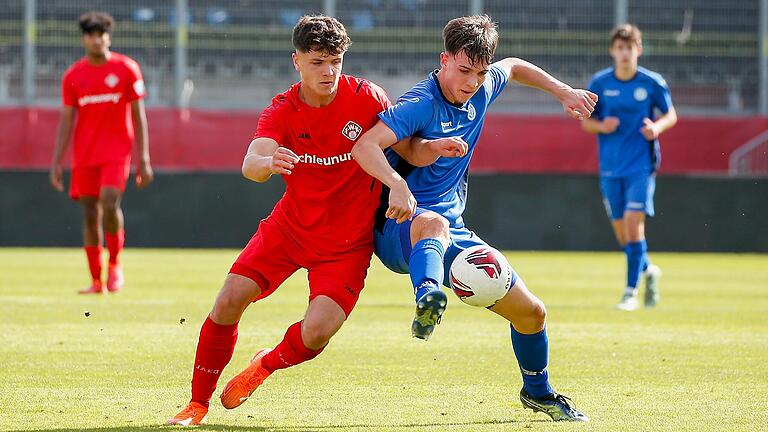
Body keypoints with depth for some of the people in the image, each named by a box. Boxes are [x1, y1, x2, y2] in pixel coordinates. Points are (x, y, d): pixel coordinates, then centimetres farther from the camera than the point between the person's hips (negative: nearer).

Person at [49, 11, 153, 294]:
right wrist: (56, 162, 0)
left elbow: (139, 116, 2)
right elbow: (66, 121, 8)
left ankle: (115, 264, 0)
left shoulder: (127, 69, 0)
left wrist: (144, 159, -4)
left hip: (117, 151, -3)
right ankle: (96, 281, 8)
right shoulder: (73, 75, 6)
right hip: (84, 155, 3)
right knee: (90, 214, 1)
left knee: (109, 202, -21)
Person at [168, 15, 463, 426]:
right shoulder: (282, 112, -11)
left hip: (346, 244, -1)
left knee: (316, 332, -19)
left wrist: (435, 148, -28)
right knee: (228, 301, -12)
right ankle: (198, 404, 6)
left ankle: (265, 364, 17)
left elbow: (408, 150, -4)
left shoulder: (367, 98, -12)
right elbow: (250, 165, -29)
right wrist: (267, 163, -54)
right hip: (288, 228, 2)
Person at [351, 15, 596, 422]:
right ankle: (427, 296, -75)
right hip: (400, 228, -7)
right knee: (433, 222, -46)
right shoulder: (419, 105, -20)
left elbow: (514, 67, 29)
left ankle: (537, 392, 32)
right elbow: (364, 145, -35)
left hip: (452, 231, 7)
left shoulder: (482, 90, 4)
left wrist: (564, 92, 23)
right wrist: (397, 186, -51)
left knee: (530, 311, 6)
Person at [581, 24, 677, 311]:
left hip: (641, 165, -3)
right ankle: (648, 270, 34)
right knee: (621, 232, 6)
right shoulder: (599, 83, 0)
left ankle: (631, 291, -9)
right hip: (611, 168, 3)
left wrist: (657, 127, -13)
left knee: (633, 223, -15)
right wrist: (601, 126, -14)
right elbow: (586, 122, 8)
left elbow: (671, 115, 8)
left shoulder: (652, 83, -4)